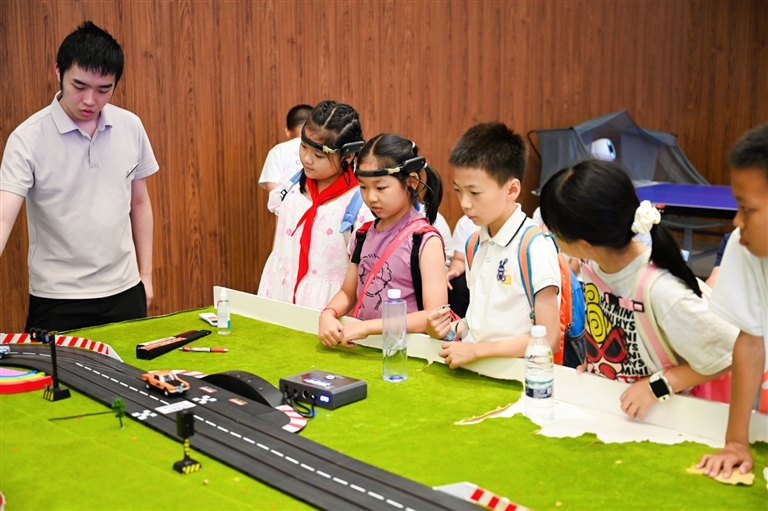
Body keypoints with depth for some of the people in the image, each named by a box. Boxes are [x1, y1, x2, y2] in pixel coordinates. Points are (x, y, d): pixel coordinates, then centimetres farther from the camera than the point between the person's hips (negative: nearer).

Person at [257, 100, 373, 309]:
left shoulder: (360, 204, -13)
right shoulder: (291, 184, 2)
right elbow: (278, 244, 12)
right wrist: (264, 300, 11)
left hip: (324, 304, -4)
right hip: (277, 292, 4)